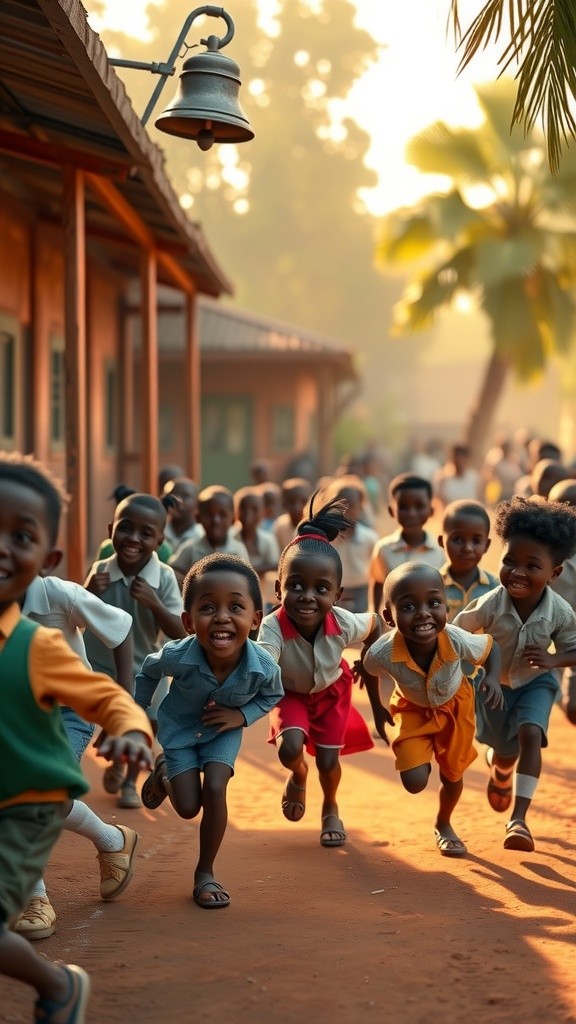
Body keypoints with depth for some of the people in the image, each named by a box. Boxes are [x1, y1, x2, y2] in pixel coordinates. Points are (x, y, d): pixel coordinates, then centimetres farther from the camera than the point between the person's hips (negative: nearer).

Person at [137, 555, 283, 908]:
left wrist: (242, 715, -24)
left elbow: (273, 695, -8)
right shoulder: (178, 657, -38)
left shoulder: (263, 666, -35)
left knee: (215, 789, -16)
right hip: (179, 728, 0)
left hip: (224, 731, 1)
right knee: (188, 807, -2)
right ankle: (164, 771, 35)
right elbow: (148, 671, -11)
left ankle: (206, 872, 6)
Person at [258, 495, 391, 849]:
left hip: (332, 690, 1)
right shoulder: (273, 628, -42)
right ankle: (298, 776, 19)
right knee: (289, 749, -21)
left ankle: (331, 809, 36)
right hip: (290, 693, -1)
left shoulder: (344, 624, -34)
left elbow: (374, 623, -11)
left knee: (328, 761, -1)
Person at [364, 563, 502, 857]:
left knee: (452, 774, 16)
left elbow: (491, 647, -16)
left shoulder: (457, 641, -40)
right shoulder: (382, 654, -39)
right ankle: (423, 757, 28)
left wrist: (492, 678, -34)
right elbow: (369, 670, -12)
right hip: (413, 709, -1)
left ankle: (443, 825, 48)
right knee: (415, 783, -10)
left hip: (454, 705, 1)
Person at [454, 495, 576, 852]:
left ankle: (519, 819, -22)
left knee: (530, 734, -25)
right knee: (504, 751, 15)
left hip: (536, 683, 0)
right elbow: (456, 634, -18)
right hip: (493, 682, 0)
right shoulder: (491, 605, -33)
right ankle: (500, 773, 57)